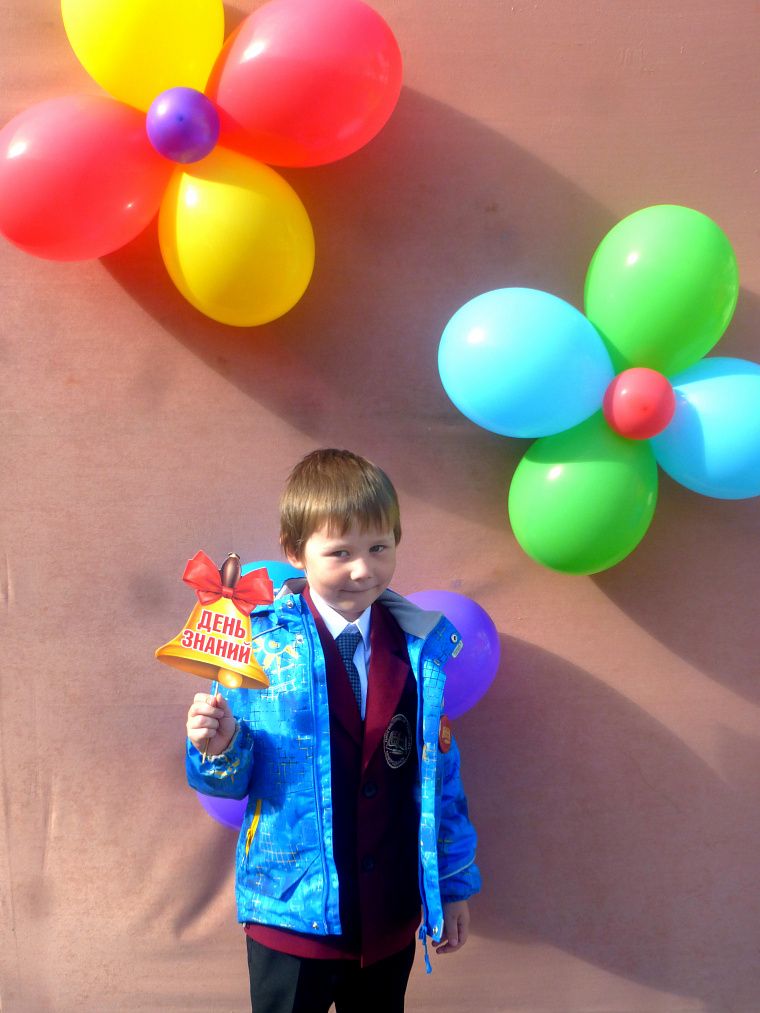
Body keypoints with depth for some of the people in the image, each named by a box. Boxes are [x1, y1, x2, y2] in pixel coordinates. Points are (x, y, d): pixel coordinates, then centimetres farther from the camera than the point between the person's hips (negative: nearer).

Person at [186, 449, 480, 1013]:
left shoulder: (422, 645, -2)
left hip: (391, 918, 3)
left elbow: (441, 771, 5)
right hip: (292, 913, -2)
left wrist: (454, 884, 9)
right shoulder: (260, 643, -10)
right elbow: (234, 778, -4)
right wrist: (219, 748, -25)